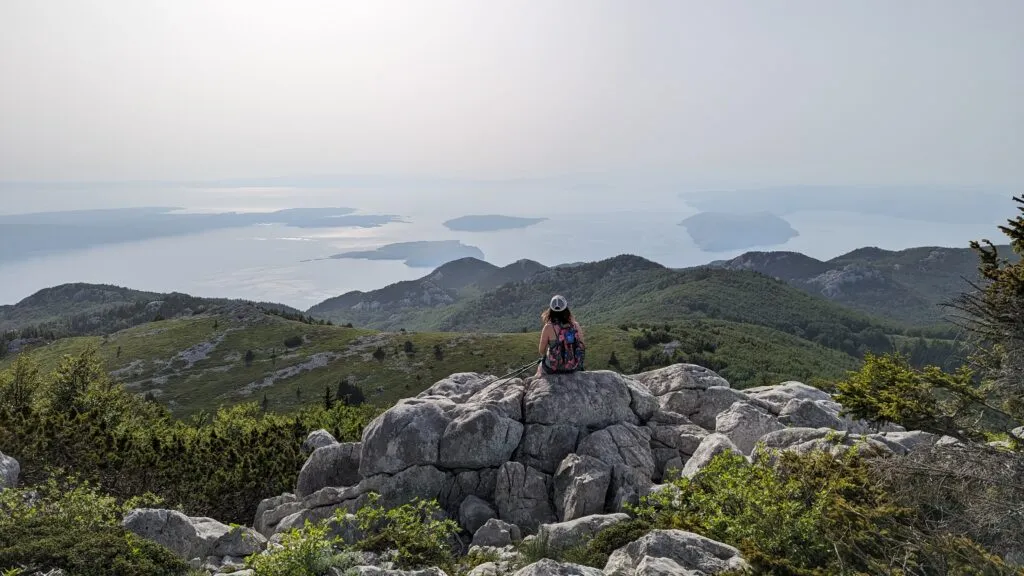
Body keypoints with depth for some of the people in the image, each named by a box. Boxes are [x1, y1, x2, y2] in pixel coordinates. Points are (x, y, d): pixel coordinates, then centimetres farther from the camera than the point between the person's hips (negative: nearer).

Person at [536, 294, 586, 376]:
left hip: (554, 368, -3)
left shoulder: (548, 327, -17)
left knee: (540, 367, 32)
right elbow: (581, 346, 2)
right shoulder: (575, 325, -8)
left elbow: (541, 351, -9)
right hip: (574, 367, 3)